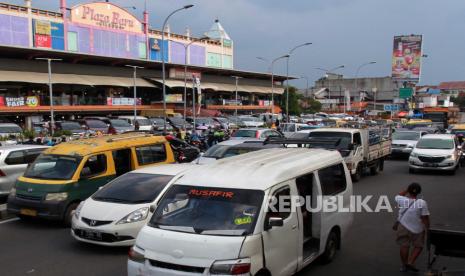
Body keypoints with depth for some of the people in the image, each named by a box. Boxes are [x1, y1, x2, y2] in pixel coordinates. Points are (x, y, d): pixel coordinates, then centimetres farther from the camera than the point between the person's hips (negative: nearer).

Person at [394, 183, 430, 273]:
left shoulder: (402, 200, -11)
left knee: (404, 246, 12)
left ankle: (404, 265, 22)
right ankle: (410, 262, 5)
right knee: (418, 246, 16)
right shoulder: (422, 203, -18)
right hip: (417, 229, -2)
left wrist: (406, 190, 12)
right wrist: (427, 228, -3)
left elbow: (398, 196, 15)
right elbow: (425, 218, -15)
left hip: (403, 227, 3)